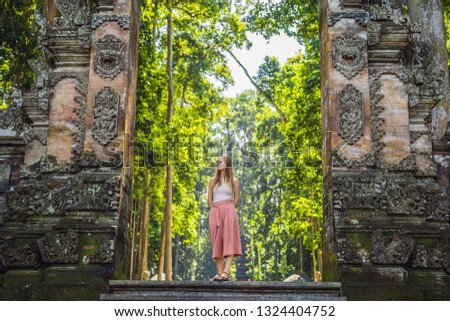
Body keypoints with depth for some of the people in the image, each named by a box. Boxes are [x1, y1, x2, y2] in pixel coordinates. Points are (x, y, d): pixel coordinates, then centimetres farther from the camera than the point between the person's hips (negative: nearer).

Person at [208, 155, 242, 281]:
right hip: (214, 212, 4)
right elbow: (209, 198, 15)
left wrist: (228, 210, 4)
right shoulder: (213, 180, 15)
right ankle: (220, 272, 0)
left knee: (229, 241, -15)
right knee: (217, 243, -1)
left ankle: (226, 272, -27)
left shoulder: (234, 180, 7)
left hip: (228, 211, -3)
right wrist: (215, 210, 6)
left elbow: (236, 199, 8)